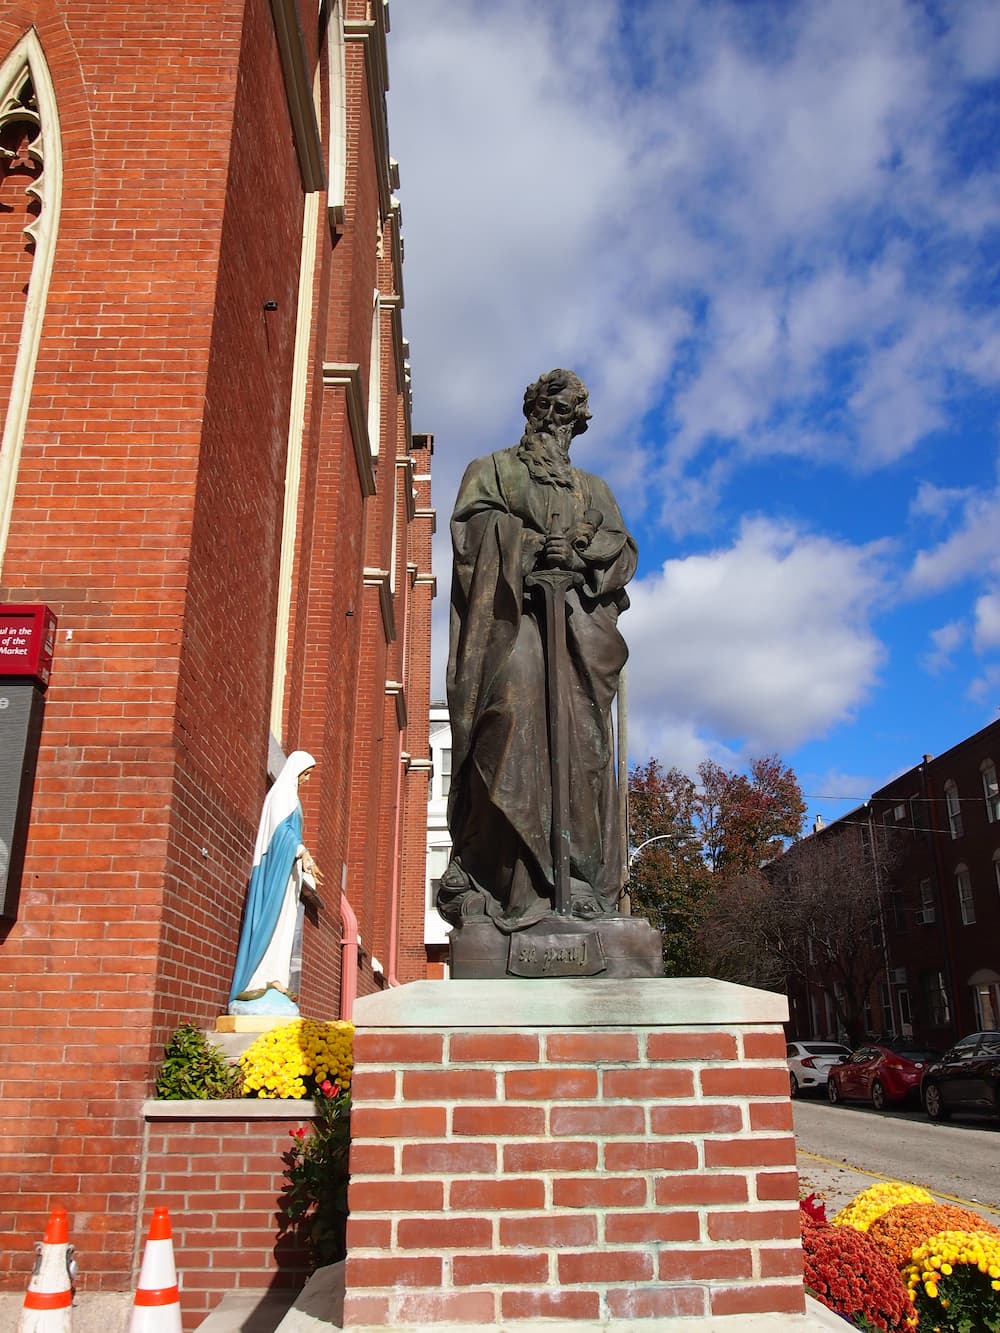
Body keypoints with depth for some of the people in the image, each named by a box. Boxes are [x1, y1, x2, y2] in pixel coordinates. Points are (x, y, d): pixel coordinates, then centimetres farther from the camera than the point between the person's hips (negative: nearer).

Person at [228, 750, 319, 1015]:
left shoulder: (289, 793, 22)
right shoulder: (282, 792, -6)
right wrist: (302, 852, -28)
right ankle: (256, 981, -15)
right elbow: (281, 827, -18)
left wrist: (303, 859, 25)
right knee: (270, 918, -12)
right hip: (277, 865, -10)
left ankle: (273, 981, 1)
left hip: (287, 866, 10)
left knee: (282, 923, 3)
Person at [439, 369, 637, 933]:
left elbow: (623, 547, 15)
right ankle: (493, 880, -24)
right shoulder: (493, 469, 22)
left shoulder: (594, 488, 30)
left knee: (582, 739, -10)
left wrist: (578, 552, -6)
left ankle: (583, 881, -13)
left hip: (578, 617, 4)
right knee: (514, 719, -22)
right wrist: (534, 544, -10)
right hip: (512, 614, -3)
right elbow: (472, 525, 3)